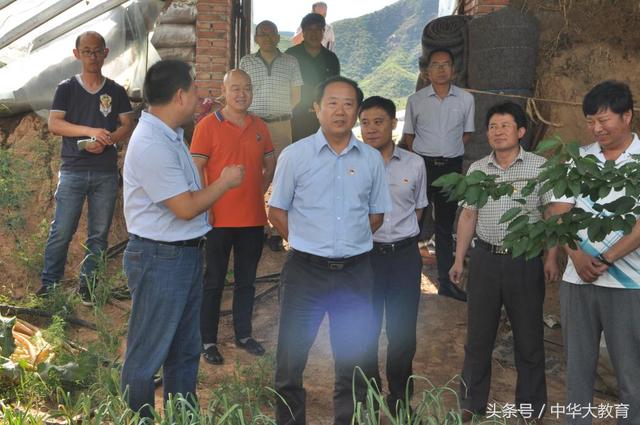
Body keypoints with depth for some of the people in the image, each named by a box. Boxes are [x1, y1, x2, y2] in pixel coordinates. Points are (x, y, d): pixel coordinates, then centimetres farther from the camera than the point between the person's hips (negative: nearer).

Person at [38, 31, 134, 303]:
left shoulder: (116, 91, 10)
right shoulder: (66, 89, 6)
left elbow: (127, 126, 6)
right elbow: (54, 124, -4)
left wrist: (106, 141, -14)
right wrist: (91, 131, -18)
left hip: (106, 173, 2)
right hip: (73, 171, -1)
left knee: (99, 234, 5)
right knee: (61, 231, -2)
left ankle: (88, 285, 15)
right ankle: (49, 282, 12)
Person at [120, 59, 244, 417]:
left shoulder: (171, 135, 8)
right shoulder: (151, 145, -23)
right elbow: (186, 207, -23)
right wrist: (225, 182, -8)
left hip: (187, 253, 10)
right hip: (160, 258, -10)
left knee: (186, 348, 20)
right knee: (148, 354, 5)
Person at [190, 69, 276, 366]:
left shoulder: (259, 127, 8)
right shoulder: (208, 125, -7)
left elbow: (270, 163, 19)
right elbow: (196, 169, -10)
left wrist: (260, 191, 7)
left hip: (253, 219, 5)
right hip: (219, 219, -5)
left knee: (246, 281, 15)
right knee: (214, 282, 6)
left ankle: (243, 334, 29)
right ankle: (208, 341, 17)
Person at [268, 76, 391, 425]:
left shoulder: (372, 159, 4)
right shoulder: (294, 155, -3)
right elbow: (276, 211, 4)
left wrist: (352, 243, 6)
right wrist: (308, 243, 1)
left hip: (355, 272, 2)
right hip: (305, 269, -2)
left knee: (354, 361, 14)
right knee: (291, 359, 6)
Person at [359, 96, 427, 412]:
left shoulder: (414, 164, 1)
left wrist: (400, 233, 8)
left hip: (405, 255, 2)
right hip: (365, 254, -1)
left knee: (403, 329, 11)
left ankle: (400, 397, 30)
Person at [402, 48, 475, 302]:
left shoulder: (466, 99, 1)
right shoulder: (416, 100, -1)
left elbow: (467, 132, 13)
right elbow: (408, 133, 9)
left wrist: (450, 152, 4)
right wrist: (421, 155, 0)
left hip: (452, 166, 2)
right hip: (422, 165, -1)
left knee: (446, 224, 12)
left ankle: (446, 281, 20)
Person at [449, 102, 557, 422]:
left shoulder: (539, 166, -3)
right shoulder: (476, 170, 6)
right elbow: (468, 216, 10)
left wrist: (551, 257, -9)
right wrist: (459, 259, 7)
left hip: (525, 260, -2)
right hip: (485, 258, 3)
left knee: (528, 337, 9)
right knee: (478, 335, 11)